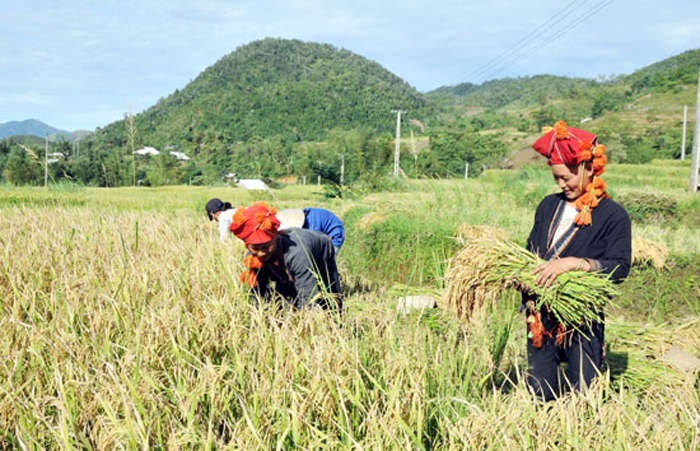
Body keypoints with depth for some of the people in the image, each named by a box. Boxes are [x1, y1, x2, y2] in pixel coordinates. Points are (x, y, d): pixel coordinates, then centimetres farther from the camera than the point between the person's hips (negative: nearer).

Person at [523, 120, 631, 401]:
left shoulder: (613, 216, -4)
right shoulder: (549, 206, 13)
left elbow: (620, 267, -14)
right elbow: (531, 250, 19)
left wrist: (574, 263, -26)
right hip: (541, 315, 5)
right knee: (539, 394, 8)